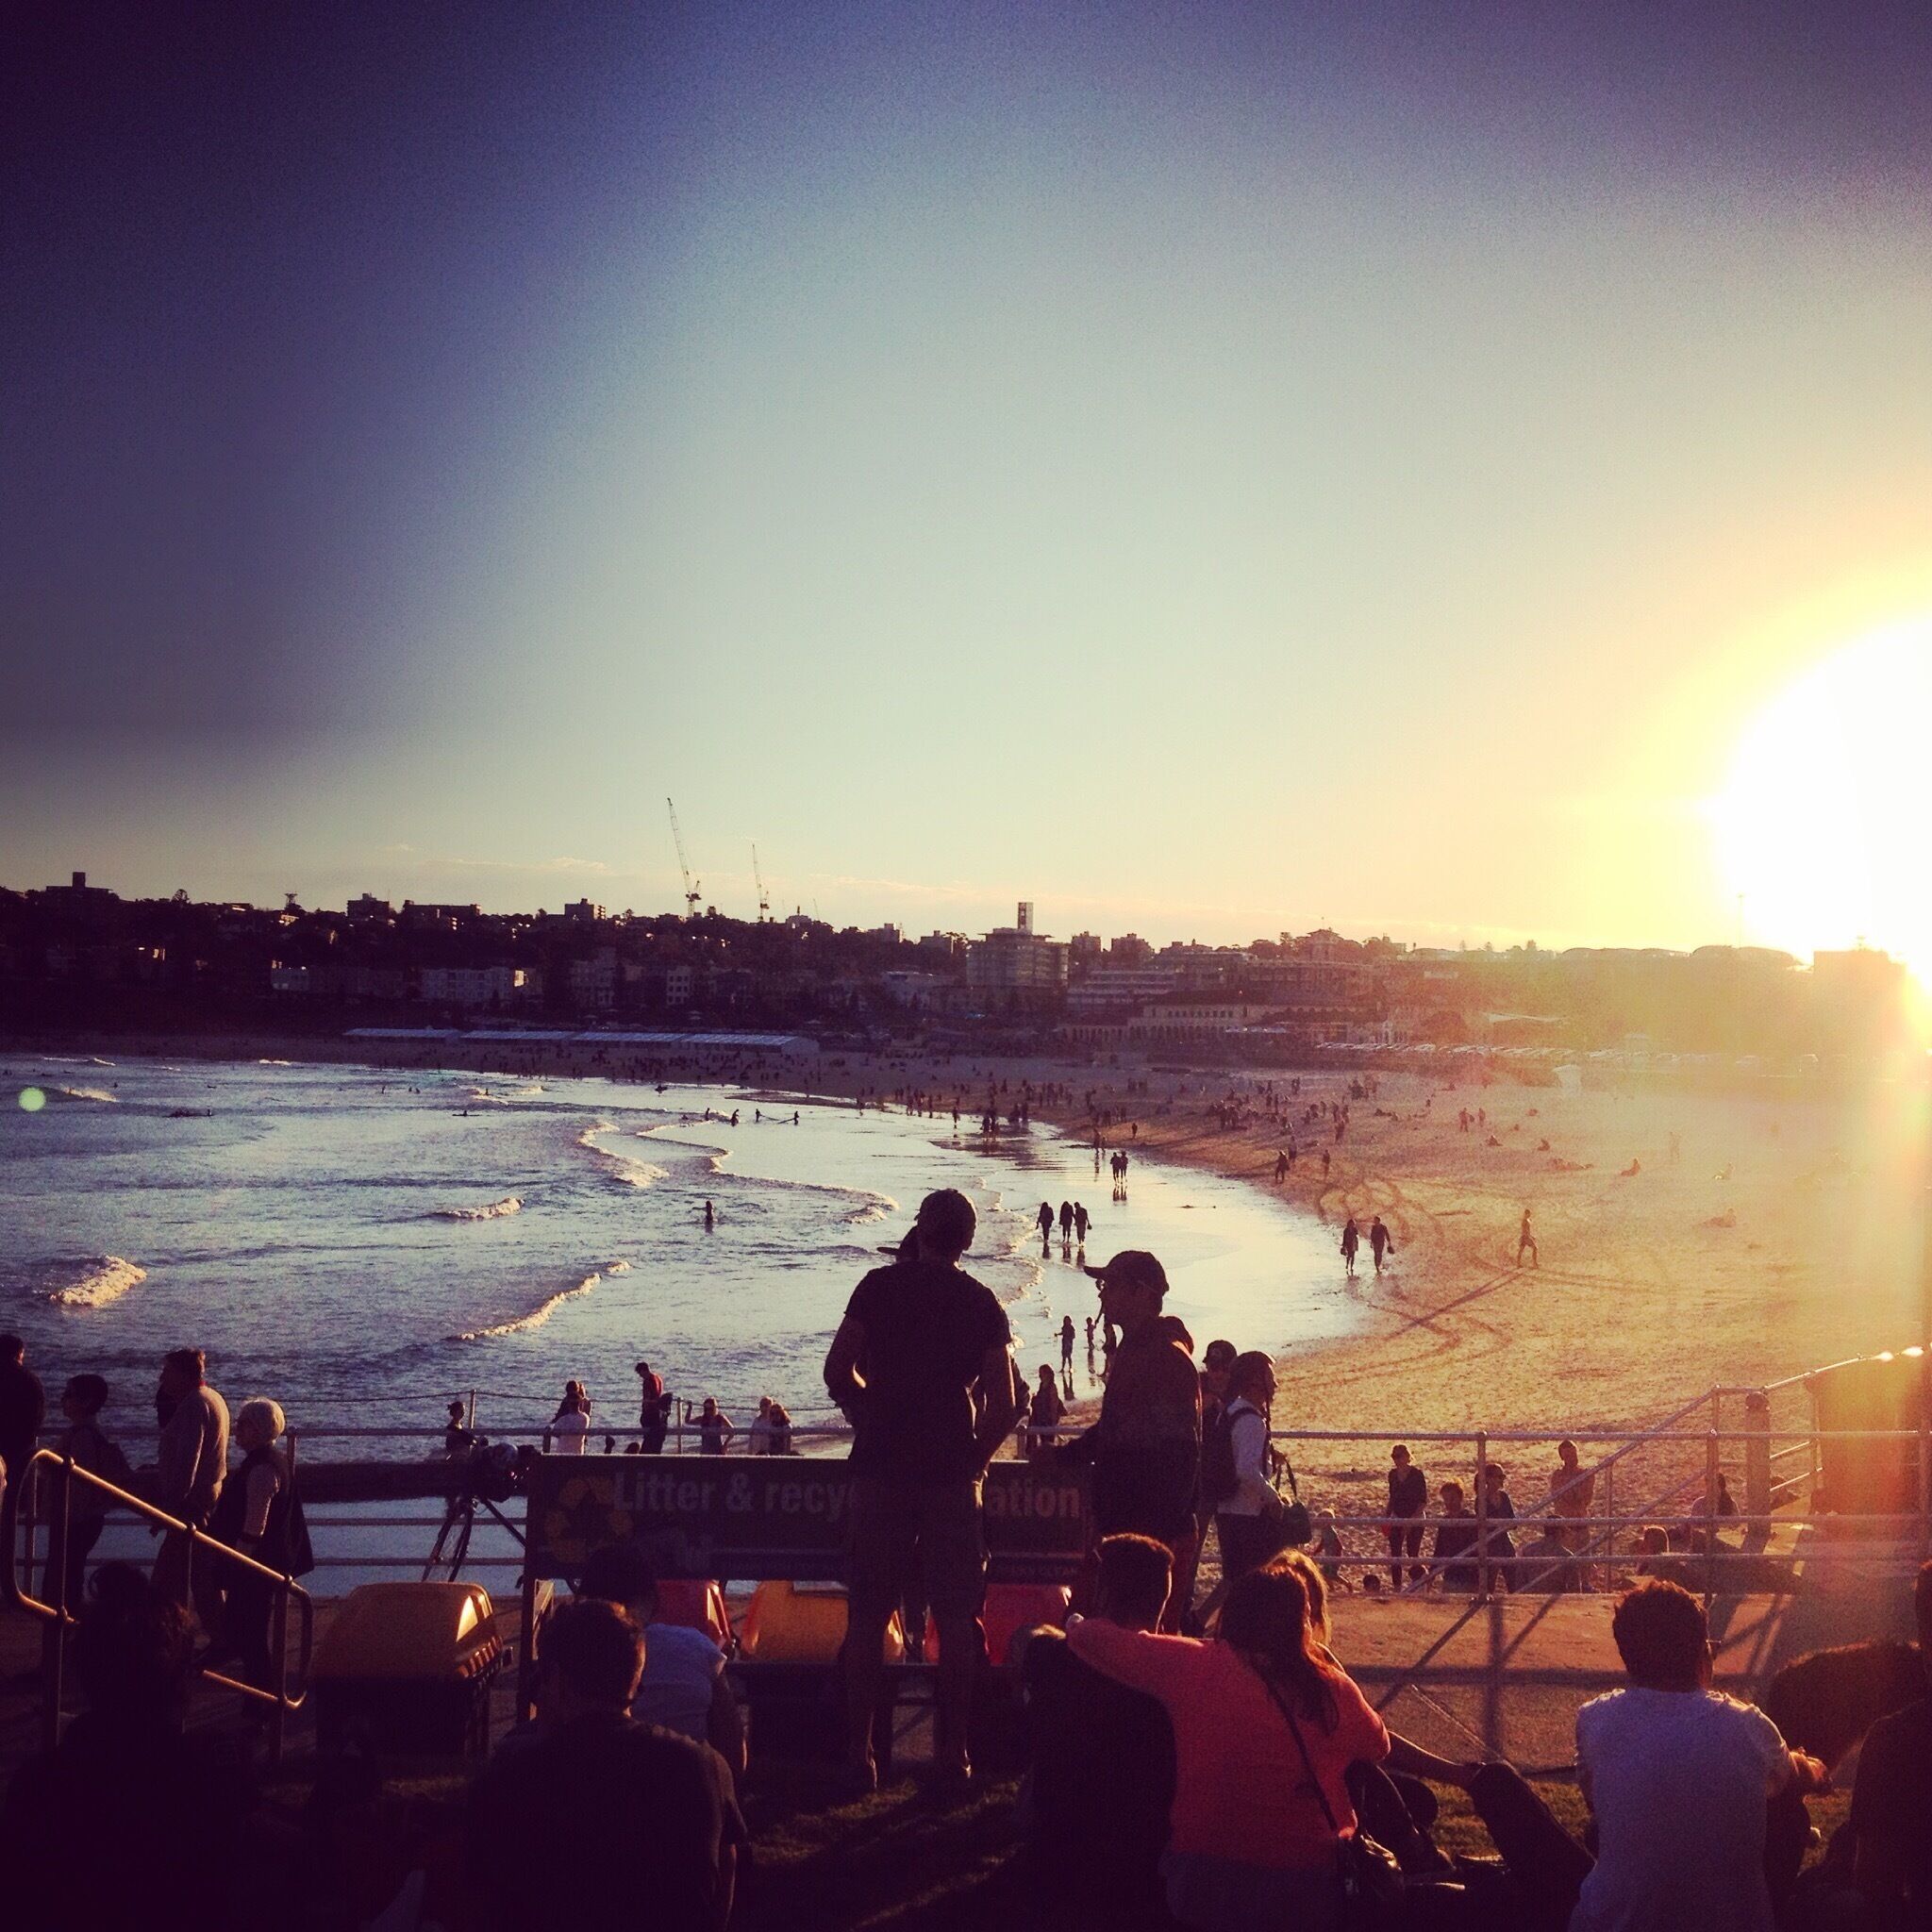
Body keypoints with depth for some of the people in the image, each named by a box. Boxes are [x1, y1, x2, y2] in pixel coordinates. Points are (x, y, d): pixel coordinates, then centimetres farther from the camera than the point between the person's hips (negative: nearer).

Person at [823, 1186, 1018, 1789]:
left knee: (868, 1612, 4)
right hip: (952, 1469, 1)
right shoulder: (981, 1302, 5)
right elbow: (1004, 1403, 0)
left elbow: (838, 1370, -2)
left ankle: (859, 1750, 3)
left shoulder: (881, 1286, 2)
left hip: (882, 1466, -1)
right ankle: (953, 1750, 6)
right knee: (956, 1614, 6)